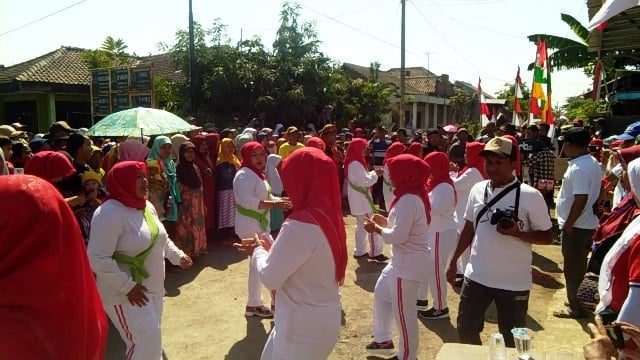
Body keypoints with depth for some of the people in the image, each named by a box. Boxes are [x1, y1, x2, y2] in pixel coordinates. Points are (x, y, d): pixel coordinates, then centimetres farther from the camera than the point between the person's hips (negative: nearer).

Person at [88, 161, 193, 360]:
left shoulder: (147, 206, 4)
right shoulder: (110, 213, -24)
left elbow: (160, 237, 19)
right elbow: (98, 259, -27)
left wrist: (177, 256, 10)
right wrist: (128, 286, -25)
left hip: (153, 287, 8)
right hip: (126, 292, -8)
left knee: (152, 337, 20)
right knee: (144, 341, -5)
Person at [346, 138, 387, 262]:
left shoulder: (353, 163, 11)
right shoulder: (356, 164, -20)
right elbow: (365, 181, -22)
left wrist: (371, 174, 5)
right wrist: (374, 174, -8)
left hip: (359, 200, 10)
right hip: (361, 200, -10)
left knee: (361, 225, 16)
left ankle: (360, 251, 21)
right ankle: (375, 252, 3)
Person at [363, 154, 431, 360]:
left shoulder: (408, 200, -24)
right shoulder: (414, 196, 8)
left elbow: (399, 235, -26)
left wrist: (377, 229, -11)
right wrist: (386, 222, 8)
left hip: (409, 263, -11)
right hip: (403, 260, 11)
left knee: (403, 312, 4)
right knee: (381, 293, 23)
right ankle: (384, 341, 38)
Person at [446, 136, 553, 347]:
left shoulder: (530, 196, -13)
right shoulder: (477, 190, 1)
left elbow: (547, 236, -8)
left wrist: (517, 233, -25)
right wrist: (454, 261, 12)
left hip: (514, 282, -4)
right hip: (476, 277, 4)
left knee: (513, 341, 12)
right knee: (466, 329, 15)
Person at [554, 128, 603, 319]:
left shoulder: (579, 168, -23)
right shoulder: (592, 163, 9)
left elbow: (580, 200, -27)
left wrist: (568, 225, -20)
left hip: (576, 225, -10)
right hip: (587, 223, 10)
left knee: (572, 267, 2)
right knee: (579, 265, 21)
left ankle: (575, 307, 12)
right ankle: (579, 299, 34)